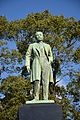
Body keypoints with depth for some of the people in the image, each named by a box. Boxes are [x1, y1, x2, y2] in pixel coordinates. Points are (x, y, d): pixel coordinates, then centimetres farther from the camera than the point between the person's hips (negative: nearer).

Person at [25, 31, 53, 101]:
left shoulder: (47, 46, 24)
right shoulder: (32, 46, 20)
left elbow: (50, 56, 28)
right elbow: (28, 55, 12)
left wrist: (50, 60, 5)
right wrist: (27, 65, -1)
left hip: (46, 64, 1)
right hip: (36, 64, -1)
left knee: (46, 82, -11)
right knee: (37, 81, -19)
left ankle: (45, 98, -17)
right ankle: (36, 98, -24)